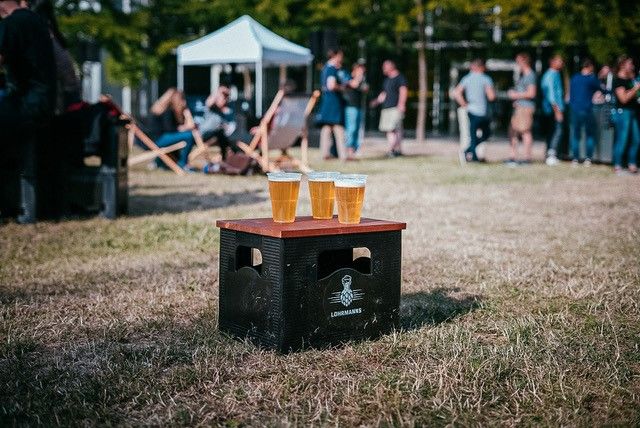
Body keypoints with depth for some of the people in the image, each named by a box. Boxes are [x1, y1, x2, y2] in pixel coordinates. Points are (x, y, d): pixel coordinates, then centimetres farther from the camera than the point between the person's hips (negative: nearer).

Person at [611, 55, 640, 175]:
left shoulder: (629, 79, 14)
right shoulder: (618, 80, -11)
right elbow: (624, 98, -18)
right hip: (622, 112, -9)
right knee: (622, 139, -5)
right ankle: (617, 166, 2)